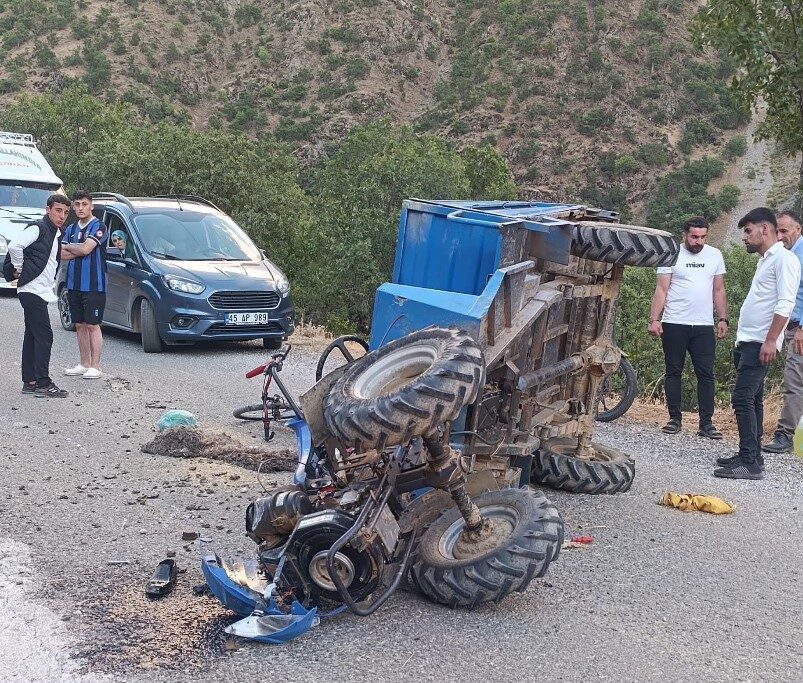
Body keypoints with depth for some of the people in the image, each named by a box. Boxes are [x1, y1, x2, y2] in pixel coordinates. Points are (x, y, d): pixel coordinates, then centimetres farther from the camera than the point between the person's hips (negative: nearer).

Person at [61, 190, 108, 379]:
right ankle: (84, 364, 19)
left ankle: (95, 367, -1)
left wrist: (67, 247, -2)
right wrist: (77, 250, -11)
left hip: (93, 285, -7)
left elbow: (85, 248, -18)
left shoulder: (98, 227, -6)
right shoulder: (71, 229, 15)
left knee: (92, 325, -5)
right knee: (80, 325, 11)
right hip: (74, 284, 7)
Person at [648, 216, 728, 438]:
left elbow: (719, 290, 14)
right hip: (674, 324, -2)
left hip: (704, 326, 2)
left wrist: (723, 319, 6)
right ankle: (674, 418, 13)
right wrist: (654, 319, -11)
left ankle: (706, 423, 1)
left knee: (706, 374, -1)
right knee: (673, 372, 5)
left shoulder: (715, 255, 9)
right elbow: (661, 289, -2)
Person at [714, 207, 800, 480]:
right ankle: (750, 456, 19)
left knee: (742, 398, -15)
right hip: (747, 341, 10)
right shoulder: (766, 260, 20)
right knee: (752, 399, 13)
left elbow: (785, 304, -19)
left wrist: (770, 341, -24)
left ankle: (750, 463, -15)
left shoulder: (784, 258, -10)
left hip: (760, 343, -10)